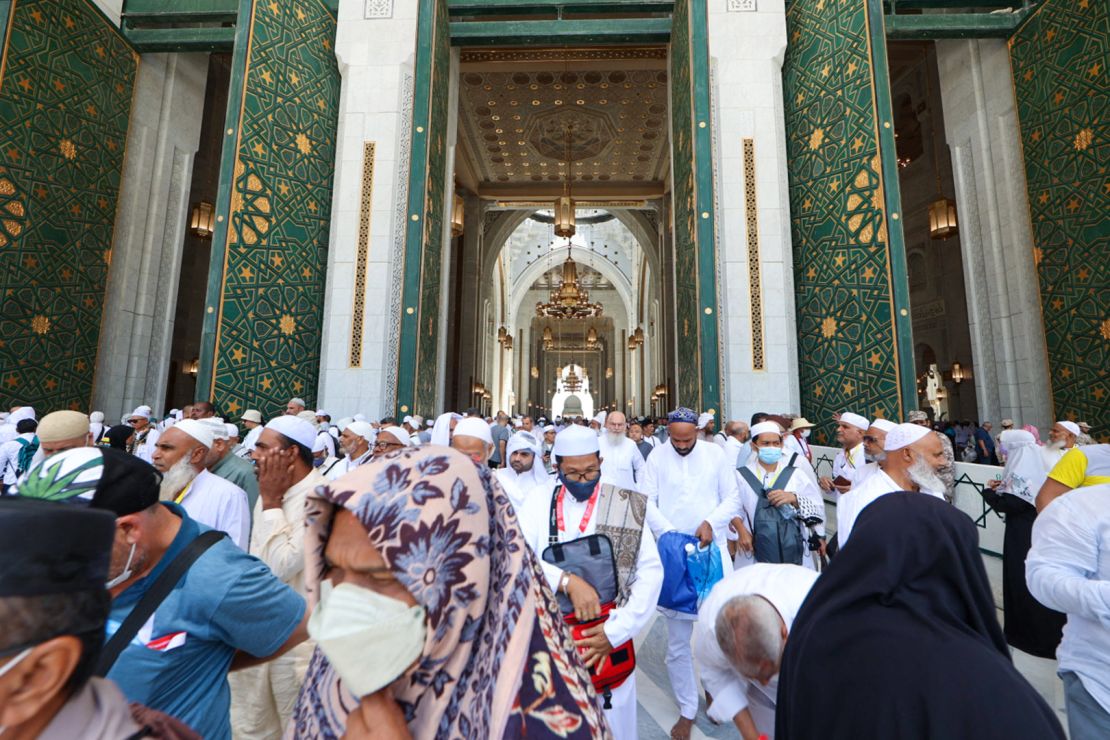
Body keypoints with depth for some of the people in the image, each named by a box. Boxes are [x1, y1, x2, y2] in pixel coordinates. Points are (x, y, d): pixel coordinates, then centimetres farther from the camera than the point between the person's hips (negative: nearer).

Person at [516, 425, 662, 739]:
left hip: (607, 638, -1)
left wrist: (616, 631, -12)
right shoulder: (538, 504, -2)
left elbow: (651, 572, -7)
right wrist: (568, 581, -26)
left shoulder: (626, 506, -5)